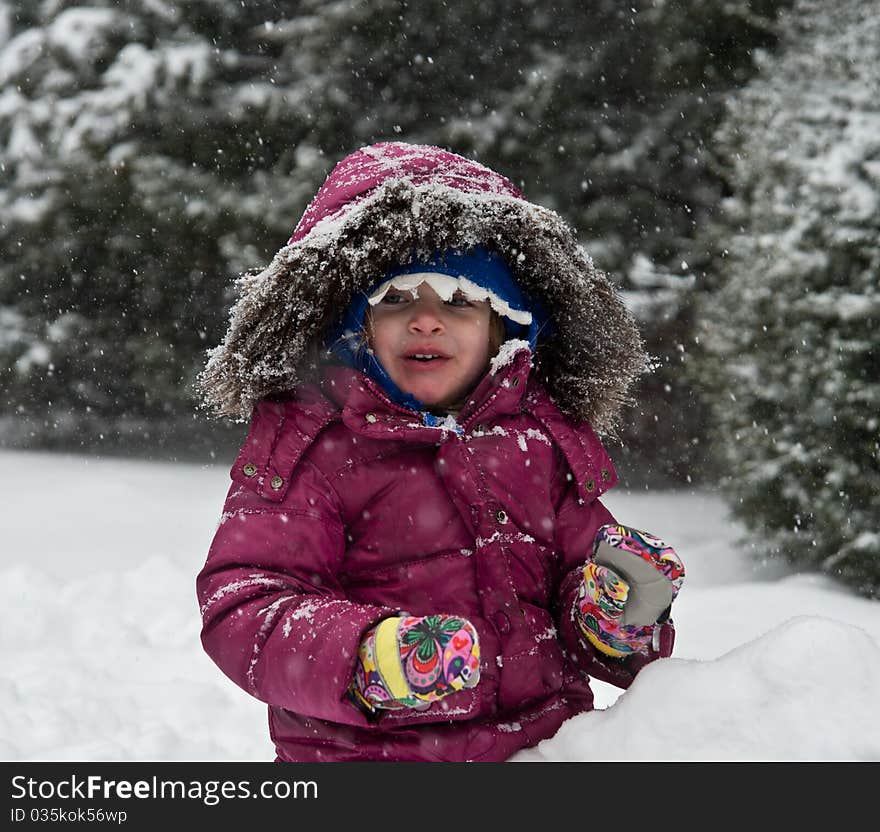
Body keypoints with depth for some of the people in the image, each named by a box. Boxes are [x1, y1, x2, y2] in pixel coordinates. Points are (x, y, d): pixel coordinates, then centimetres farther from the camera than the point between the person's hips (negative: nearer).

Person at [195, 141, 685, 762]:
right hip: (364, 751, -3)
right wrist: (368, 659, -25)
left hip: (546, 736, 4)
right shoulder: (308, 442, -1)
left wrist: (619, 618, -3)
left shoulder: (546, 442, 11)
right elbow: (240, 610, -9)